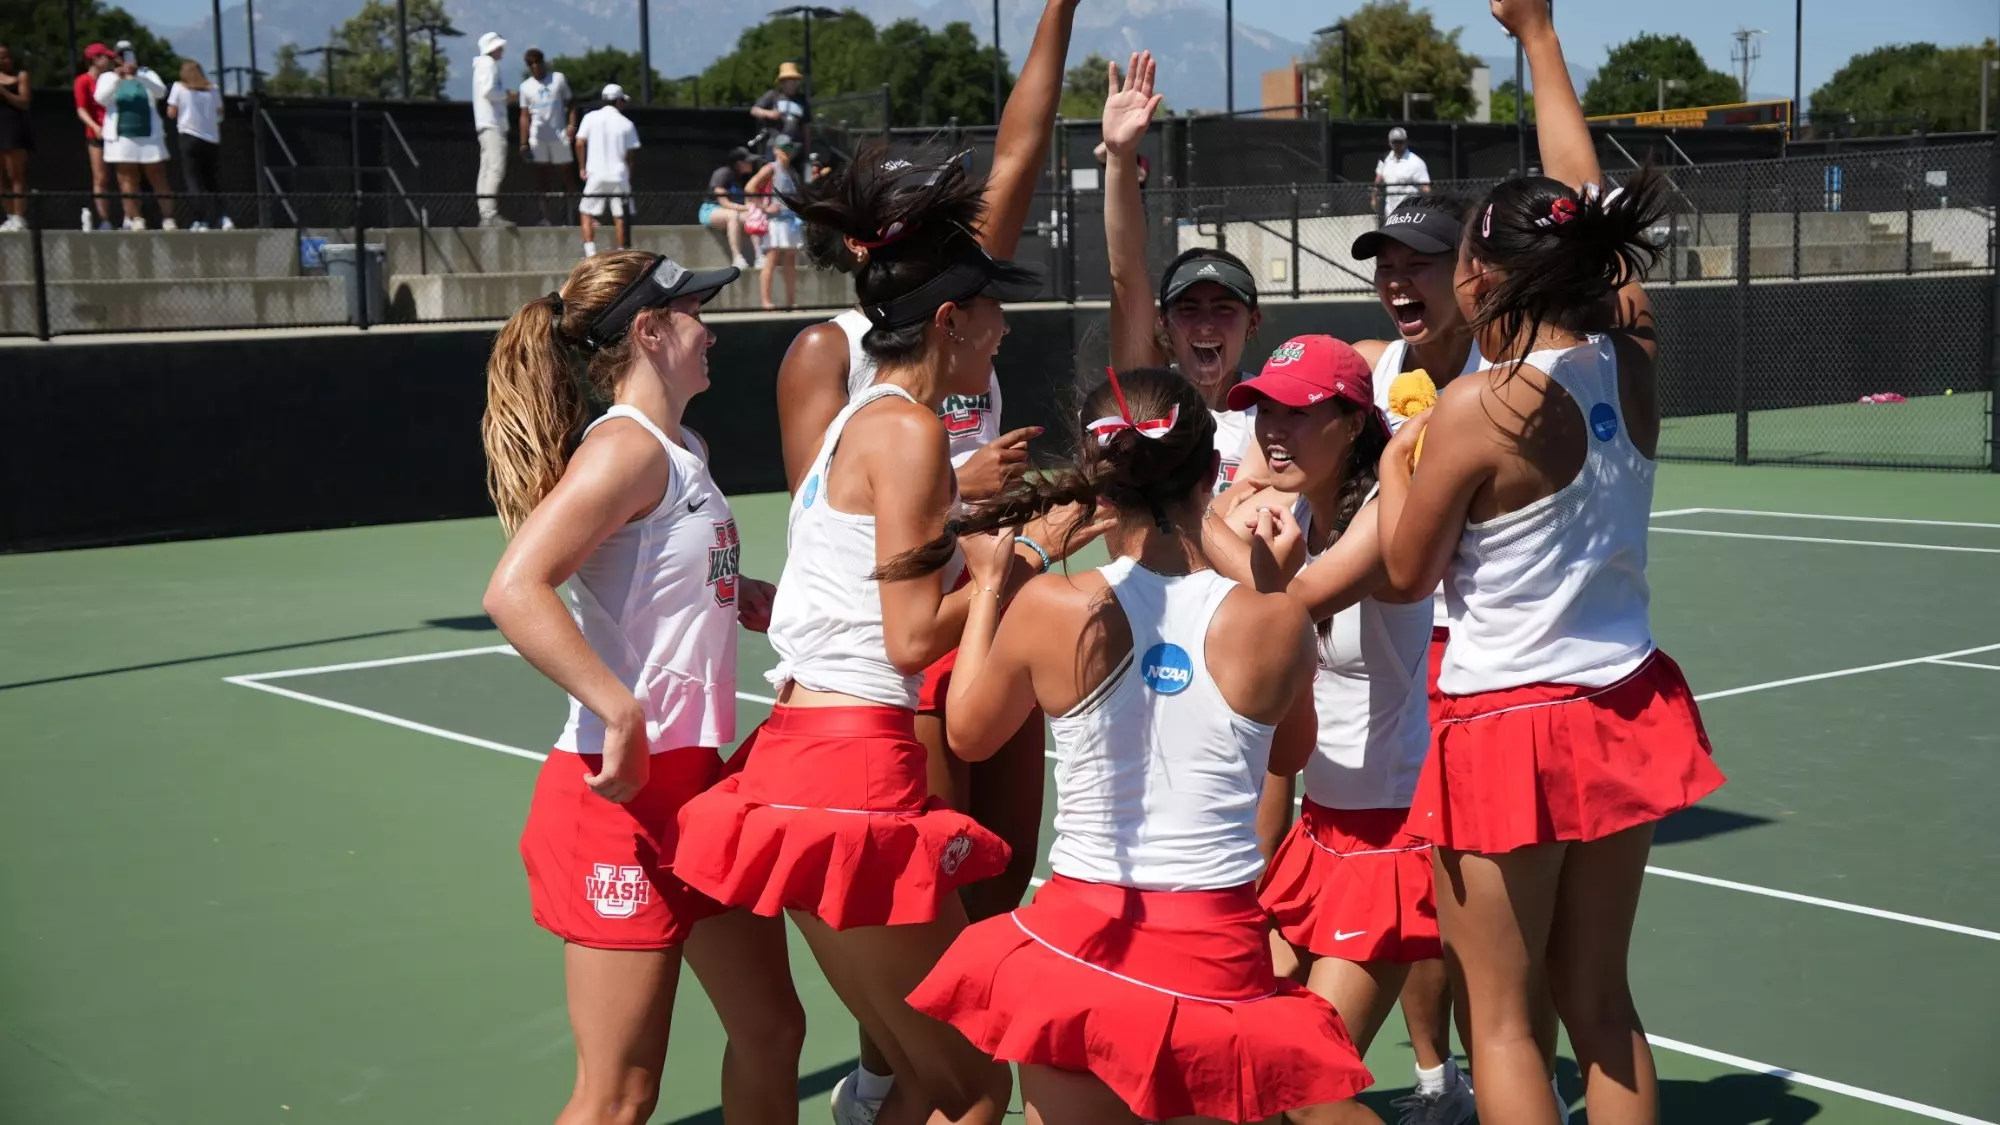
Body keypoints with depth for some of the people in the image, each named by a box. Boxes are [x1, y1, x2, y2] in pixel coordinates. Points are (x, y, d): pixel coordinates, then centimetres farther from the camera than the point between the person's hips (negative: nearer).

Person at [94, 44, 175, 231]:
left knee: (159, 179, -3)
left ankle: (168, 219, -4)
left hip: (149, 135, 0)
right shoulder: (108, 77, 10)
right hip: (122, 137, 0)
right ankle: (136, 220, -3)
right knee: (128, 180, -4)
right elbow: (101, 99, -8)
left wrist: (138, 75, -22)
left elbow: (160, 92, -7)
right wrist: (117, 78, -23)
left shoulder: (146, 74, 12)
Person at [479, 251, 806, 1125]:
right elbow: (513, 591, -27)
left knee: (770, 1030, 17)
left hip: (703, 779, 10)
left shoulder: (681, 451, 13)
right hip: (628, 791, -10)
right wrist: (622, 712, -30)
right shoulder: (628, 447, -15)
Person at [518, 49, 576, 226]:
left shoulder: (558, 79, 6)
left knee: (565, 175, 3)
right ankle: (545, 217, -6)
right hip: (537, 138, 1)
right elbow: (525, 116, 9)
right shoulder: (526, 86, 9)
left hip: (559, 136, -1)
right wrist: (523, 143, 2)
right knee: (541, 175, -3)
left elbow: (570, 103, 8)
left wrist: (572, 124, -9)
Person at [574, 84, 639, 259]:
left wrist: (583, 168, 6)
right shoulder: (626, 123, 1)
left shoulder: (590, 117, 2)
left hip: (595, 174, 0)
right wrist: (629, 176, 11)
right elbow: (630, 154, 1)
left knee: (587, 214, 8)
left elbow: (579, 143, -3)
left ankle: (590, 252, -5)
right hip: (619, 176, 0)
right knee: (620, 217, 4)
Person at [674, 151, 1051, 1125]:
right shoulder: (907, 430, -10)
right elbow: (914, 637, -14)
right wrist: (1023, 564, -3)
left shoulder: (857, 423, 16)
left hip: (804, 750, 9)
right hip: (856, 776, -9)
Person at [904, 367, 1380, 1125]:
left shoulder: (1051, 608, -10)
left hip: (1081, 942, 1)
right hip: (1219, 956, -1)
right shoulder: (1276, 621, -8)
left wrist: (988, 587, 21)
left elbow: (969, 735, 10)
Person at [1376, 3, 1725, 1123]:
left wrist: (1395, 463, 9)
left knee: (1503, 1015, 6)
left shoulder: (1475, 410, -17)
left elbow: (1406, 574, -7)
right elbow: (1586, 209, 11)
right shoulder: (1633, 364, -3)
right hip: (1626, 710, 6)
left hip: (1510, 726, -6)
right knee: (1601, 1001, 16)